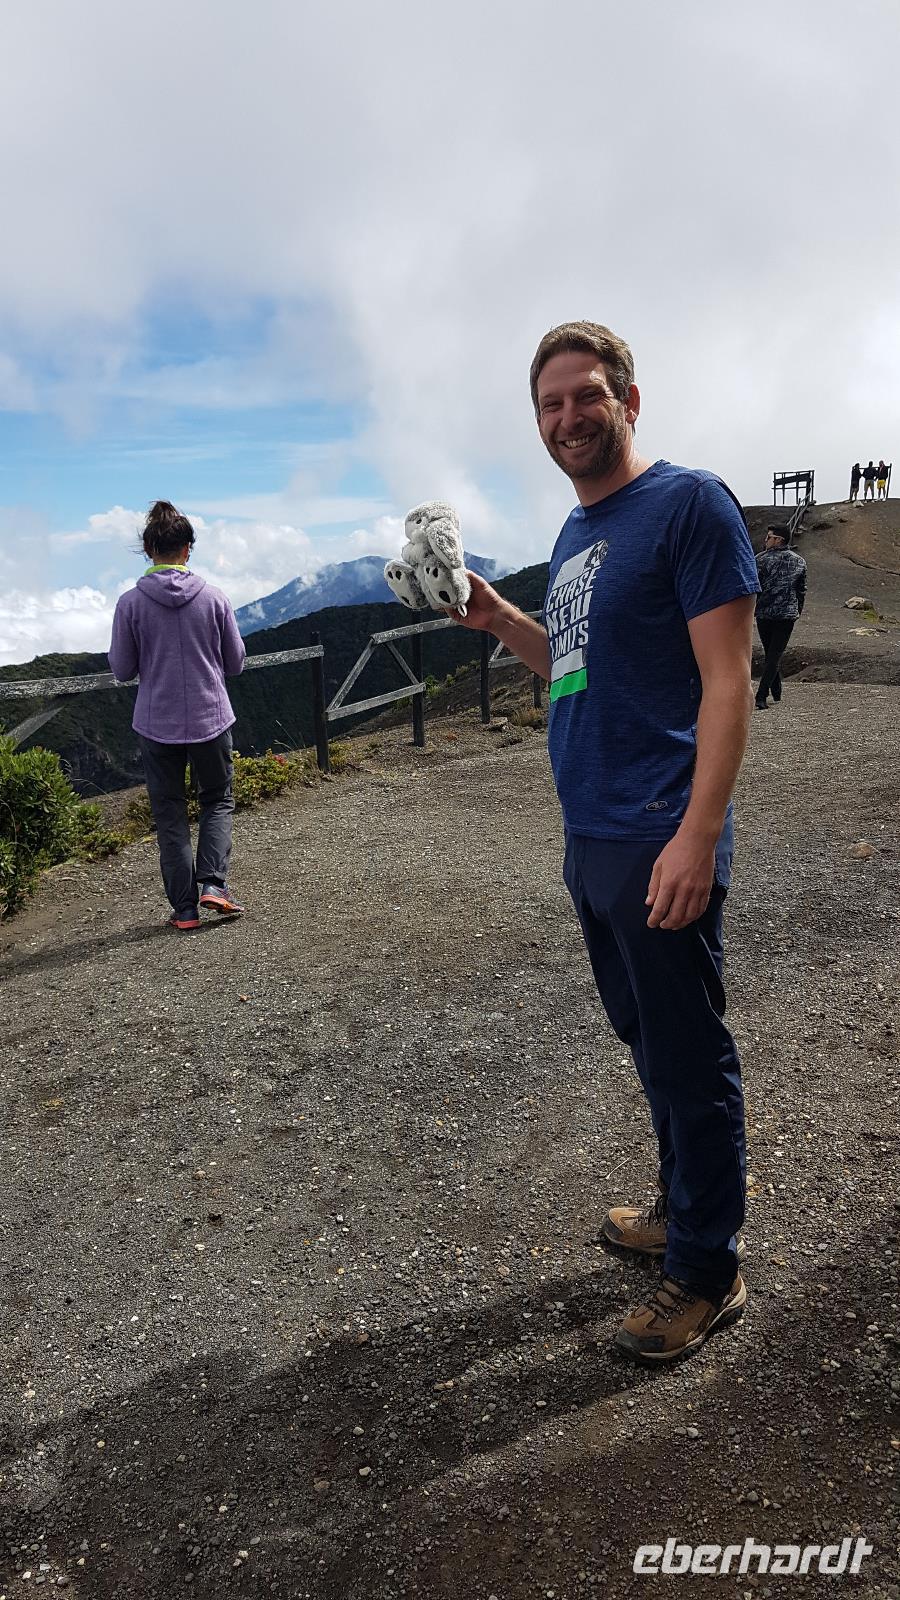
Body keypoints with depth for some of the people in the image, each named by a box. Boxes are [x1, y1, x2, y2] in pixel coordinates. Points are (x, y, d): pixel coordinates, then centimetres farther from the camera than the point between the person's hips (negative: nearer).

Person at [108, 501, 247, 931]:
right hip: (211, 719, 0)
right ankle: (213, 883, 1)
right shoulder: (214, 598, -6)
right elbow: (235, 661, 2)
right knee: (218, 801, 19)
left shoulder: (131, 602, -7)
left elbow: (122, 669, -1)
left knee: (170, 814, 10)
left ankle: (184, 908, 11)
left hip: (156, 725, 0)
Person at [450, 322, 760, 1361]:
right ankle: (685, 1207, 38)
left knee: (687, 1059, 4)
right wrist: (497, 619, 8)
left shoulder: (688, 503, -9)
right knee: (648, 1042, 20)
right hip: (588, 840, 8)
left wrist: (697, 837, -22)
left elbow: (727, 679, -16)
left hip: (658, 845, -8)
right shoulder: (573, 537, 16)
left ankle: (706, 1270, 22)